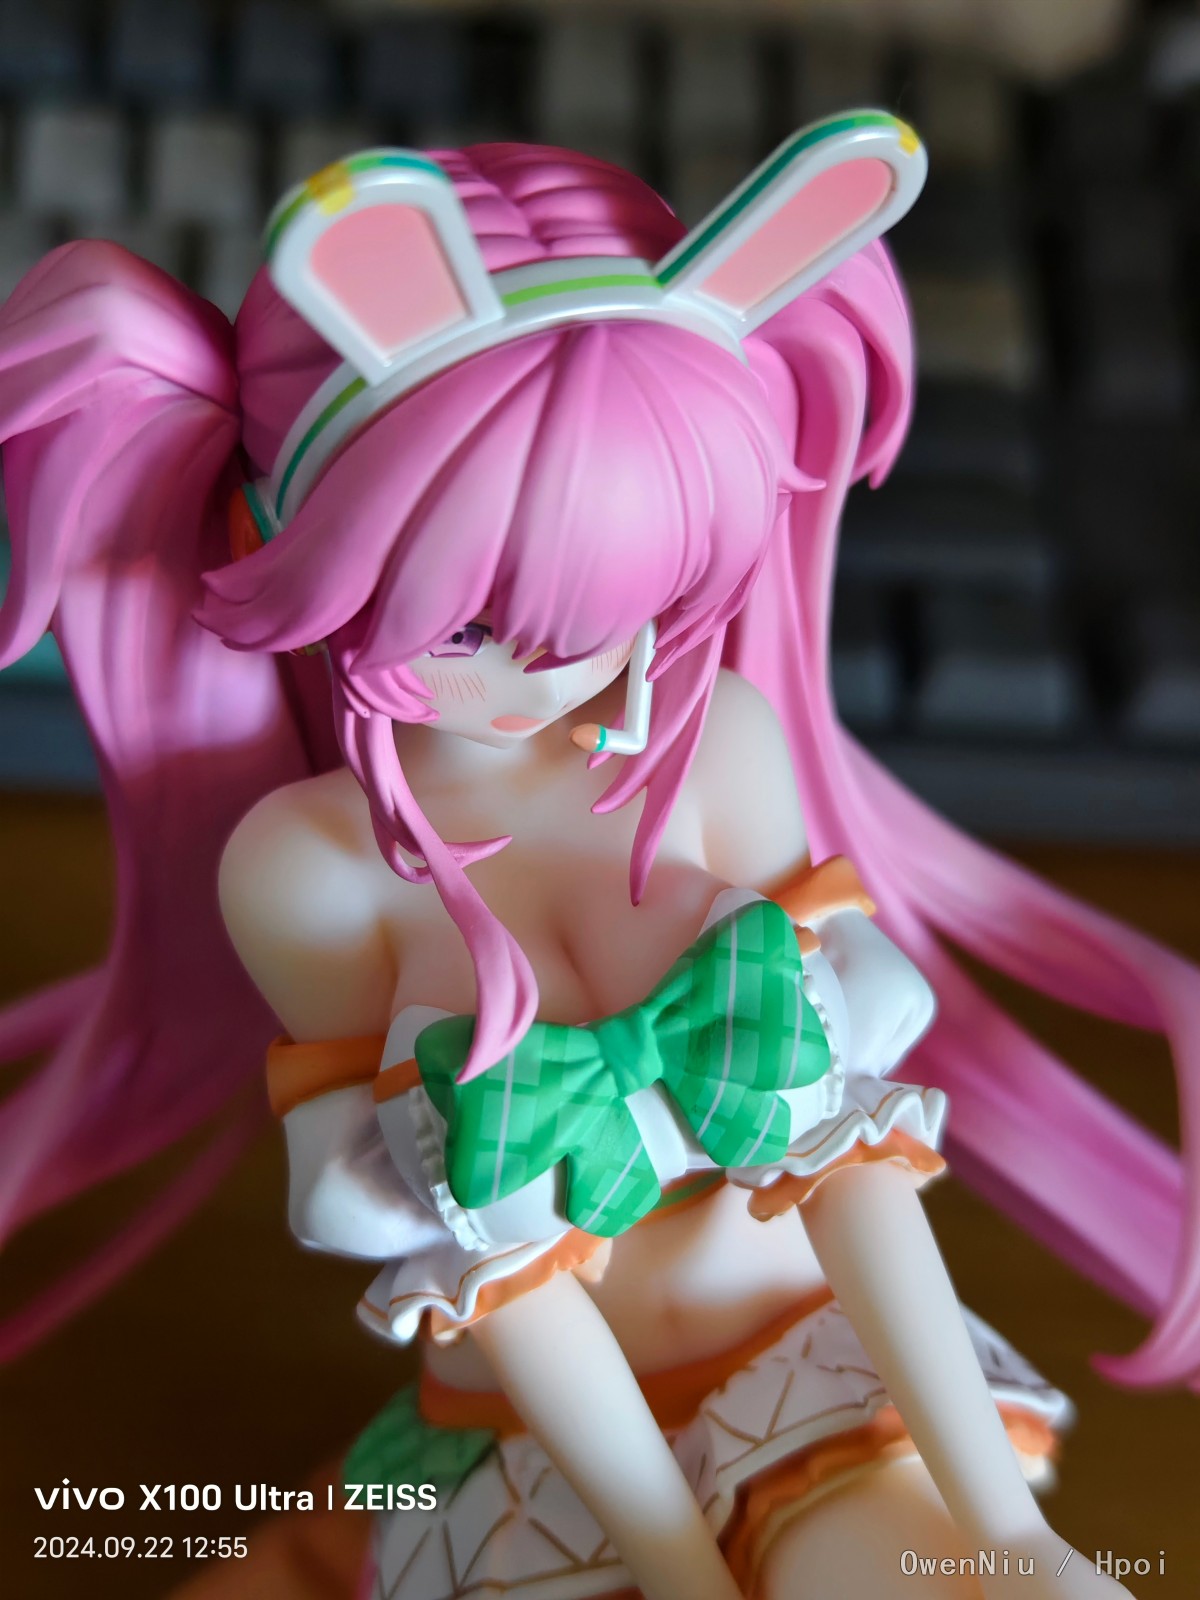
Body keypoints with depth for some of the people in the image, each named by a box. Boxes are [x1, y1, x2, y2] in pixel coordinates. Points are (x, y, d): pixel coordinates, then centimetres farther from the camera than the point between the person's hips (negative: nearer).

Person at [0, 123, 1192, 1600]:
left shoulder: (725, 740, -9)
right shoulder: (305, 863, -15)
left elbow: (841, 1134, -11)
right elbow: (499, 1263, -13)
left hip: (822, 1364, 2)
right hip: (539, 1462, -1)